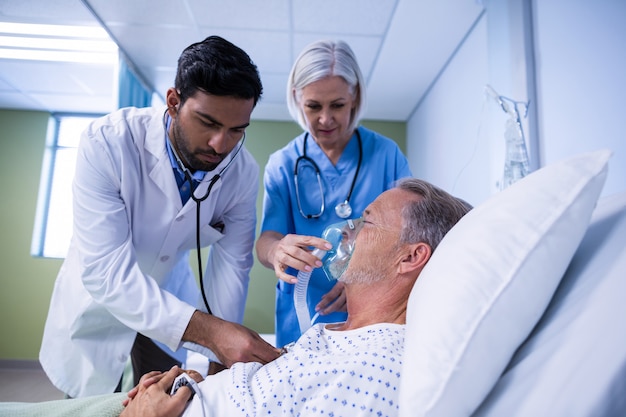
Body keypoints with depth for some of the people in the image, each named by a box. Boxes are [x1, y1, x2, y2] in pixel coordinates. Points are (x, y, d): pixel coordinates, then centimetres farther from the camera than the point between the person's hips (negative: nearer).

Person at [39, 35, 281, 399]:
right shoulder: (107, 143, -30)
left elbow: (231, 266, -17)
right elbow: (105, 271, -35)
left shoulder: (244, 173, -21)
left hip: (173, 298, 2)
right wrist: (210, 331, -45)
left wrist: (219, 360, -19)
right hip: (99, 298, -2)